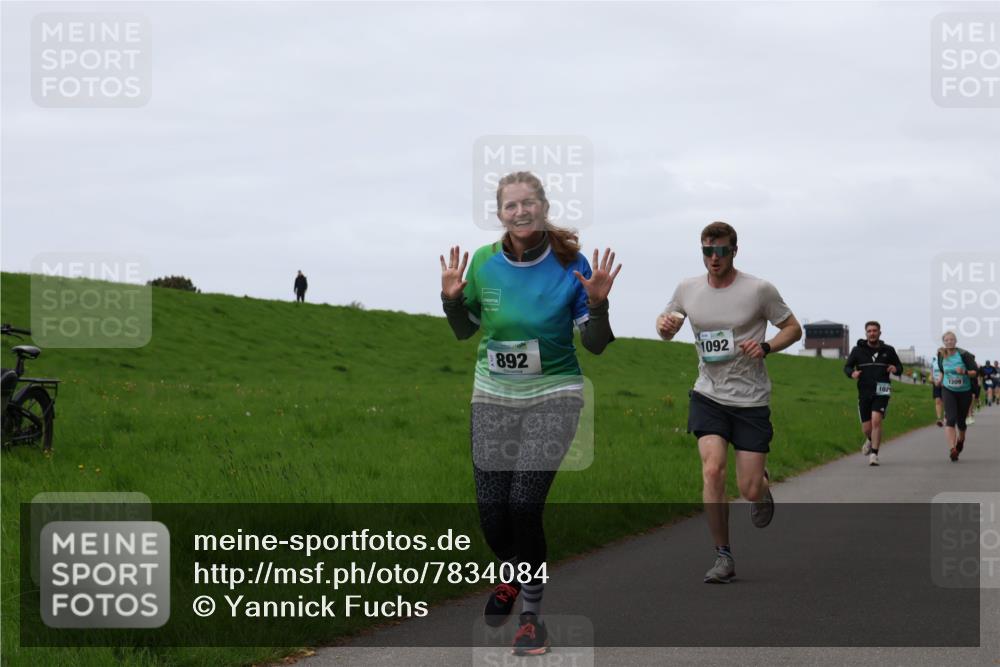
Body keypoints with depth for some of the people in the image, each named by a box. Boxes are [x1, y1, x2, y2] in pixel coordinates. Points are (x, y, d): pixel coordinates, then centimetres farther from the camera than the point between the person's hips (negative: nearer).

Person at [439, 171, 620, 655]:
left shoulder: (570, 264, -9)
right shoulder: (482, 263, -4)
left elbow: (595, 345, -4)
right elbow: (465, 331, 11)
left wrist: (597, 304, -22)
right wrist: (452, 300, -8)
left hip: (553, 395, -3)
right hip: (494, 396, 3)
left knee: (524, 503, -17)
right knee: (491, 510, 1)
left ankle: (531, 612, 2)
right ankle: (513, 574, 37)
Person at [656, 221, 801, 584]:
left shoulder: (759, 290, -9)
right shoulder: (687, 289, 1)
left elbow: (793, 328, 2)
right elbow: (667, 323, 17)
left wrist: (765, 347, -17)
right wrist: (663, 325, -7)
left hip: (751, 400, -2)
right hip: (708, 395, 2)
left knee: (749, 490, -3)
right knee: (712, 469, -19)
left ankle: (763, 490, 38)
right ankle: (723, 557, -7)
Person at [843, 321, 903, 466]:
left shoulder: (888, 350, 5)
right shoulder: (858, 350, 4)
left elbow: (899, 365, 17)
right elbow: (847, 366, 10)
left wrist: (895, 369, -8)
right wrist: (852, 373, -13)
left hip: (881, 393, -1)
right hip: (864, 393, 1)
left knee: (876, 420, -21)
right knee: (866, 429, 4)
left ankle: (874, 454, -16)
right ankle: (870, 440, 41)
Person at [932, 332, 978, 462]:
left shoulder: (963, 355, -14)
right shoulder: (941, 355, -2)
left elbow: (976, 371, -13)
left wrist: (964, 372, -30)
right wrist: (940, 378, 3)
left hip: (964, 391, -1)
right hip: (948, 391, 1)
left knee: (961, 420, 10)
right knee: (951, 418, -18)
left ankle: (960, 439, 44)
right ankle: (952, 449, -27)